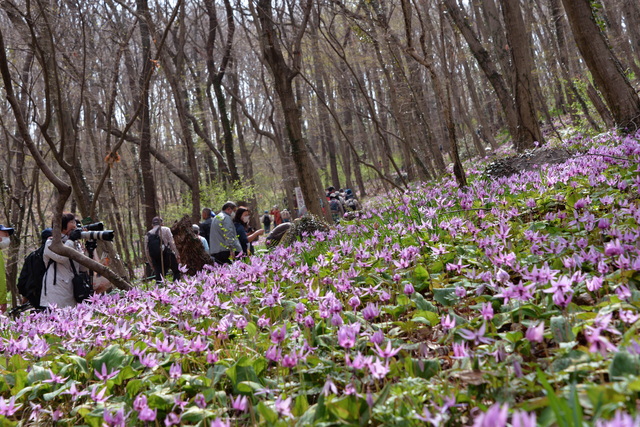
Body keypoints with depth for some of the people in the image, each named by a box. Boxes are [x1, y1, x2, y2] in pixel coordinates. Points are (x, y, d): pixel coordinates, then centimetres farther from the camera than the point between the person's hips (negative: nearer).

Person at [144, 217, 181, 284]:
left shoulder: (147, 235, 15)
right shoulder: (165, 230, 5)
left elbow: (146, 251, 12)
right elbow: (172, 243, -6)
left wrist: (152, 265, 17)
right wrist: (177, 255, -6)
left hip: (155, 259, 4)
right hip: (166, 255, -4)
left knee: (159, 276, 10)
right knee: (177, 271, 10)